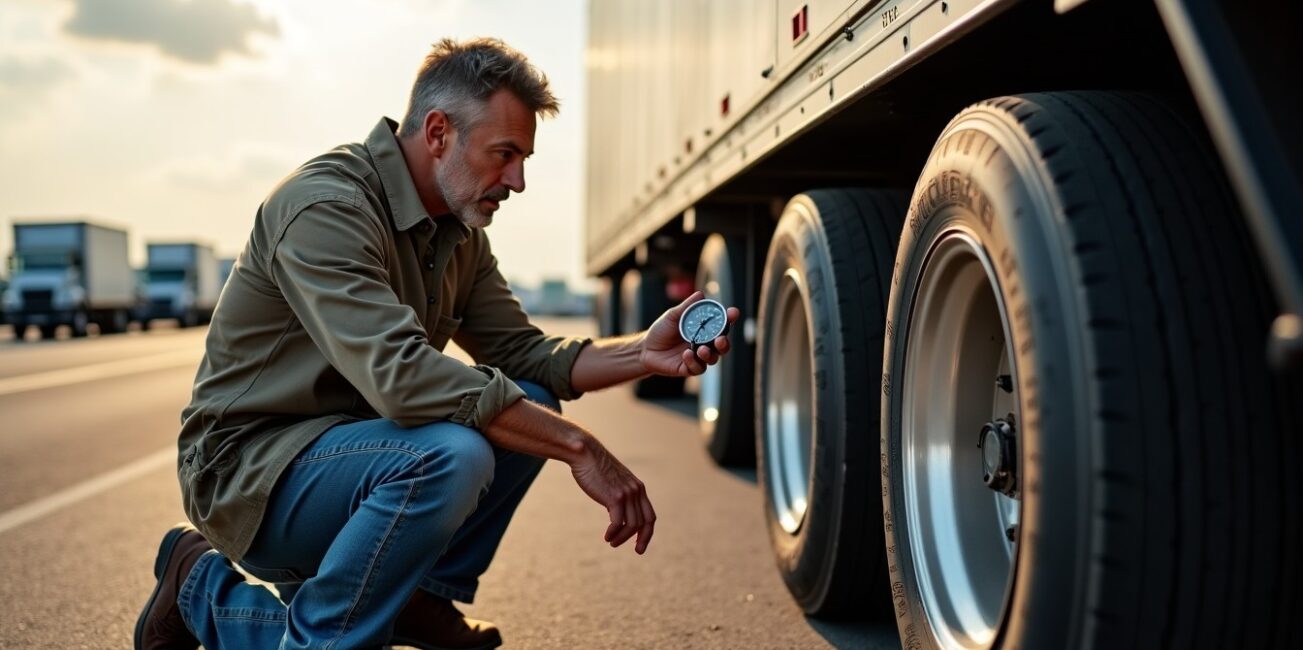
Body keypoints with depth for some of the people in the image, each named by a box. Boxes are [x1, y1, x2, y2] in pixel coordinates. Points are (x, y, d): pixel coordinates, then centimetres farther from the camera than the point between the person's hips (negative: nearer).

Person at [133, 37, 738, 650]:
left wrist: (644, 353, -10)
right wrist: (579, 448, -32)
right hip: (245, 468, -9)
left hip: (346, 446, 9)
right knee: (451, 456, -33)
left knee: (531, 401, -2)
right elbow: (399, 376, -34)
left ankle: (423, 597, 5)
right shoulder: (325, 204, -23)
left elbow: (524, 354, 8)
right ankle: (209, 590, -13)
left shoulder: (460, 233, 6)